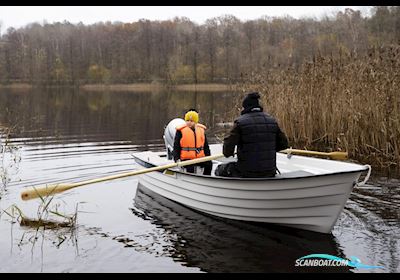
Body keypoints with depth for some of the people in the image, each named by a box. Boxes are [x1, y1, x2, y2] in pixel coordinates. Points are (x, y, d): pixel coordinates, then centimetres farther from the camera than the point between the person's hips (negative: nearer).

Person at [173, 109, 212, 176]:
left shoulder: (201, 129, 12)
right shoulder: (181, 131, 0)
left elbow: (205, 145, 19)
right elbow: (176, 146, 1)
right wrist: (176, 159, -11)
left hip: (200, 157, 4)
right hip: (186, 158, -3)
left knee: (209, 164, -22)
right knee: (190, 167, -33)